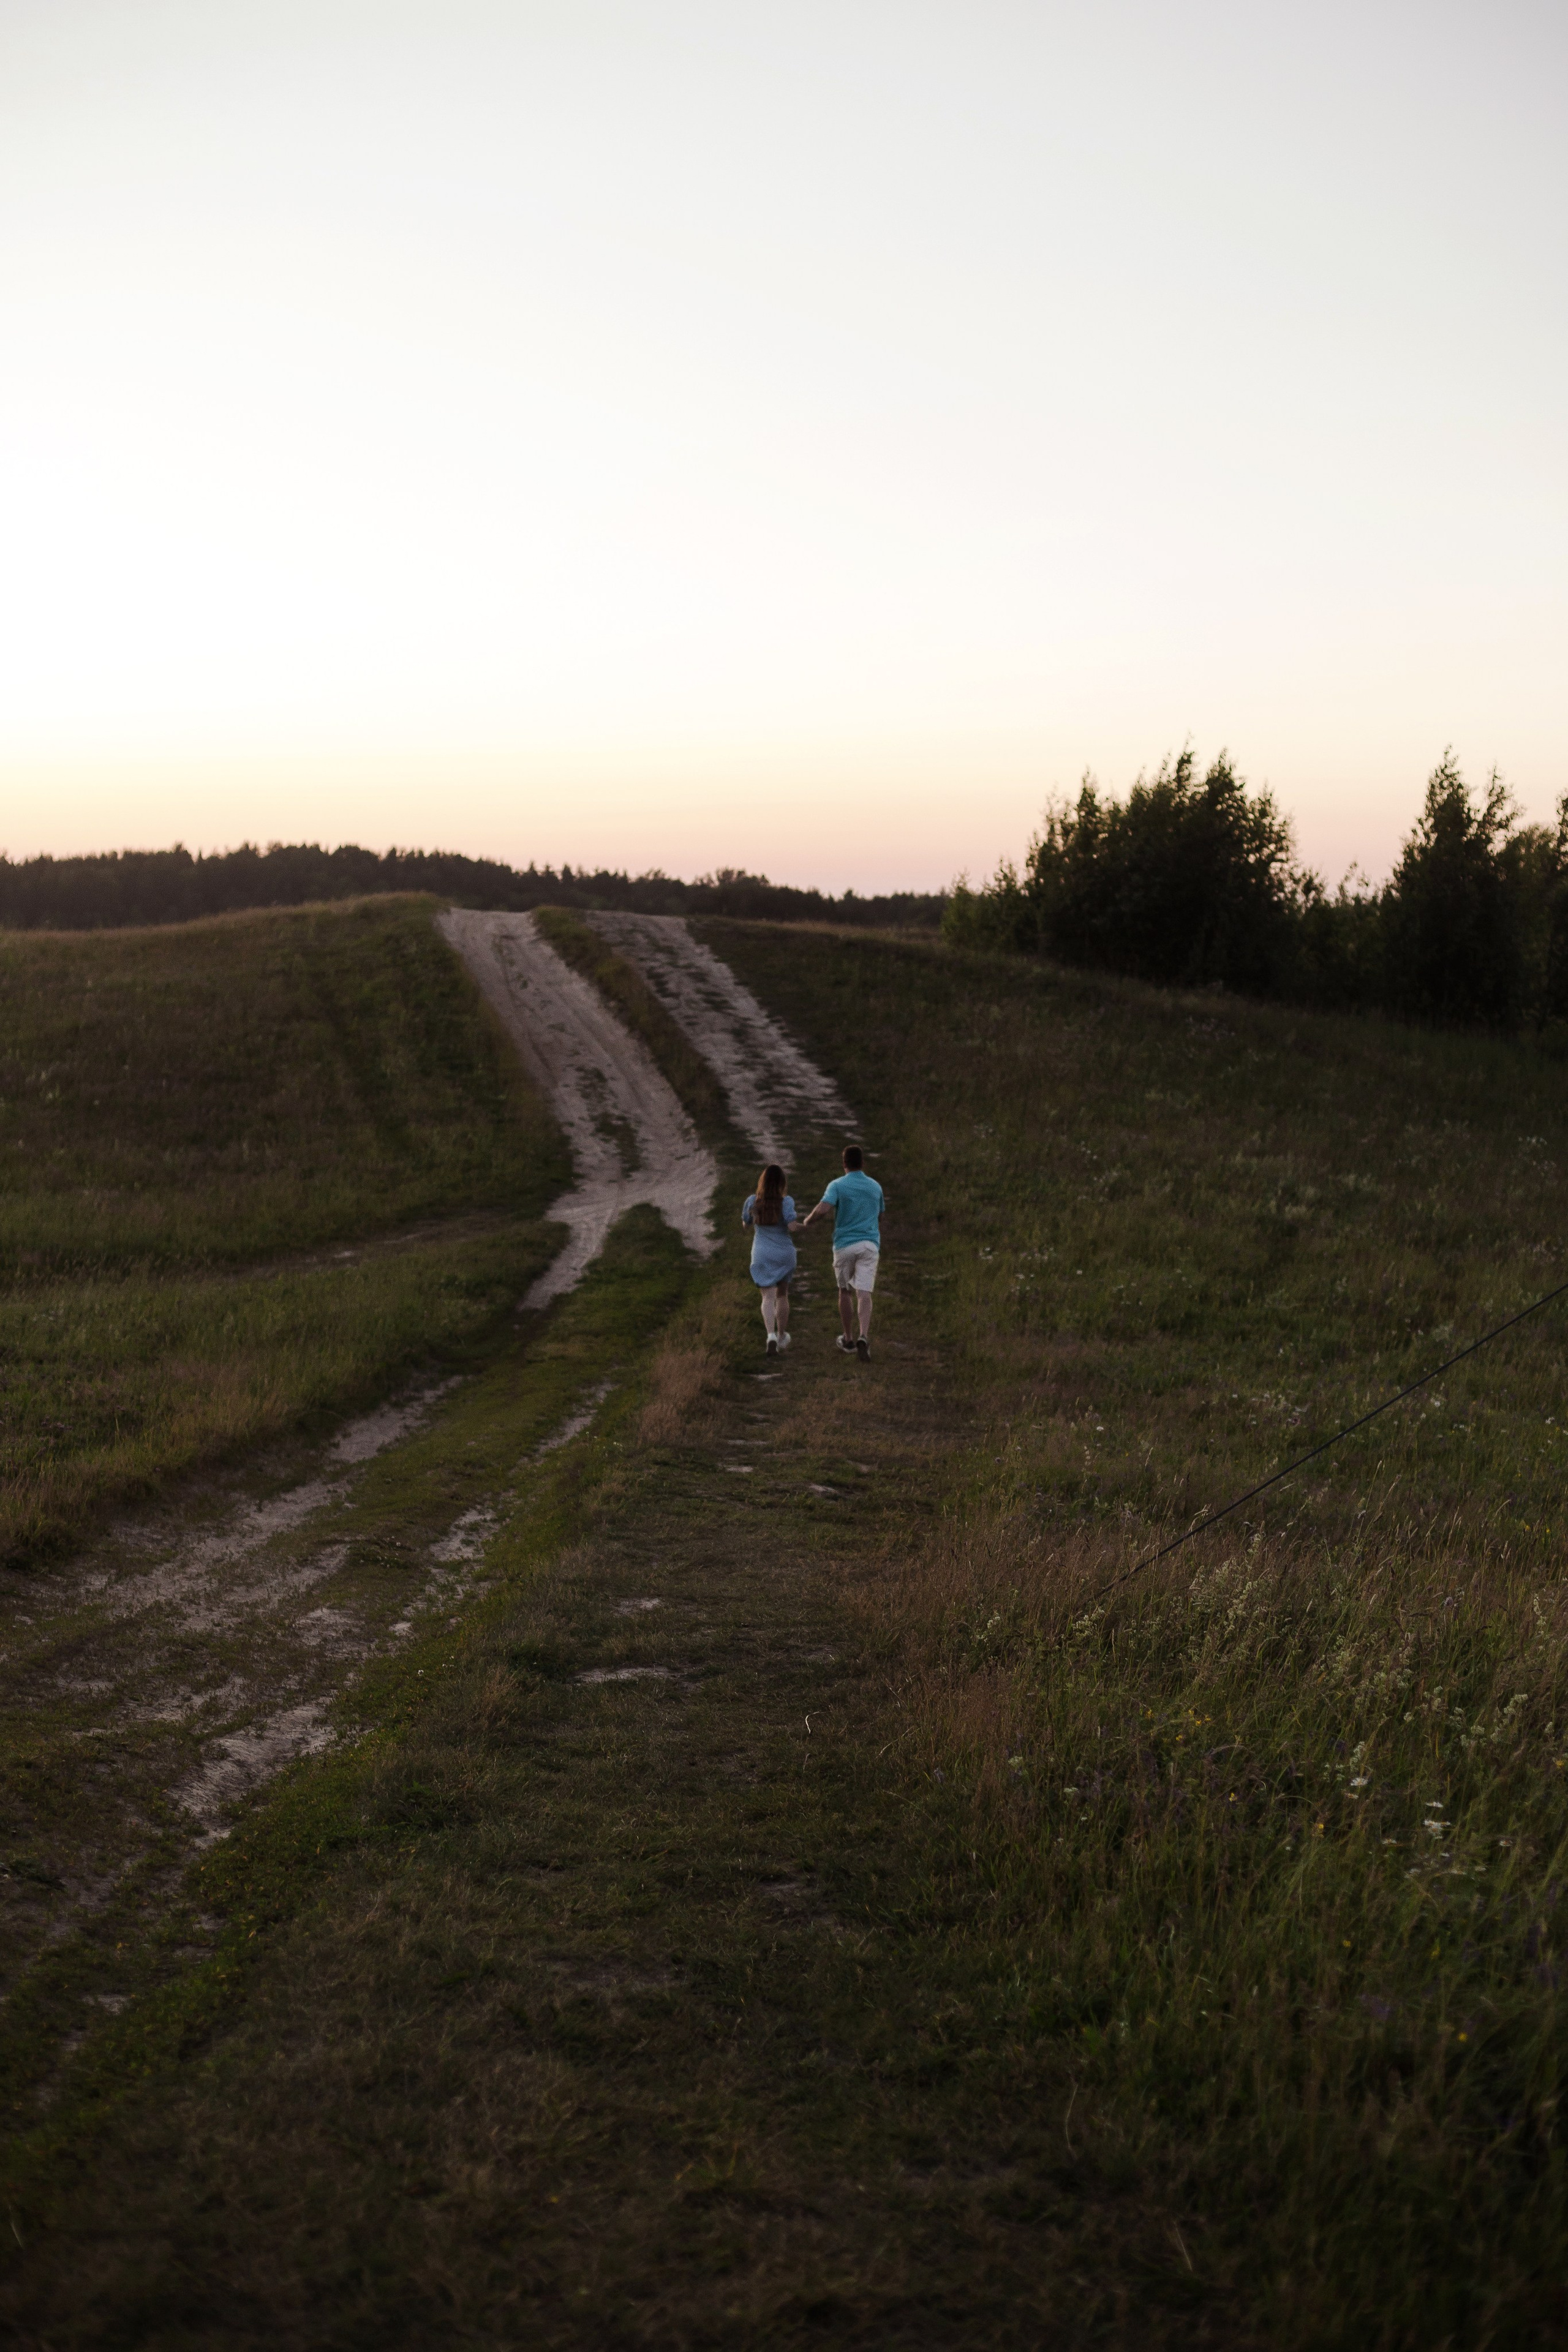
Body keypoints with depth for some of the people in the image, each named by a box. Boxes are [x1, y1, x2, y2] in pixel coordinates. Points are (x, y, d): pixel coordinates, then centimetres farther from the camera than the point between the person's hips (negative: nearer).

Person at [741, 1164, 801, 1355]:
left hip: (761, 1256, 0)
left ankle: (771, 1335, -25)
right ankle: (782, 1336, 30)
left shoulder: (752, 1201, -6)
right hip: (784, 1254, 0)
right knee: (782, 1295, 18)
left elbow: (745, 1223, 10)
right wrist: (801, 1225, 1)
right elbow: (793, 1227, -20)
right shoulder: (786, 1201, -13)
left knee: (768, 1297, -2)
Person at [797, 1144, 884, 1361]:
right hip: (869, 1245, 1)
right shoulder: (875, 1187, 9)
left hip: (844, 1245, -1)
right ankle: (864, 1337, -30)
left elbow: (821, 1210, -20)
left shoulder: (837, 1185, -5)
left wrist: (806, 1223, 0)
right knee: (864, 1294, -7)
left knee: (846, 1291, 19)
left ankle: (849, 1340, 28)